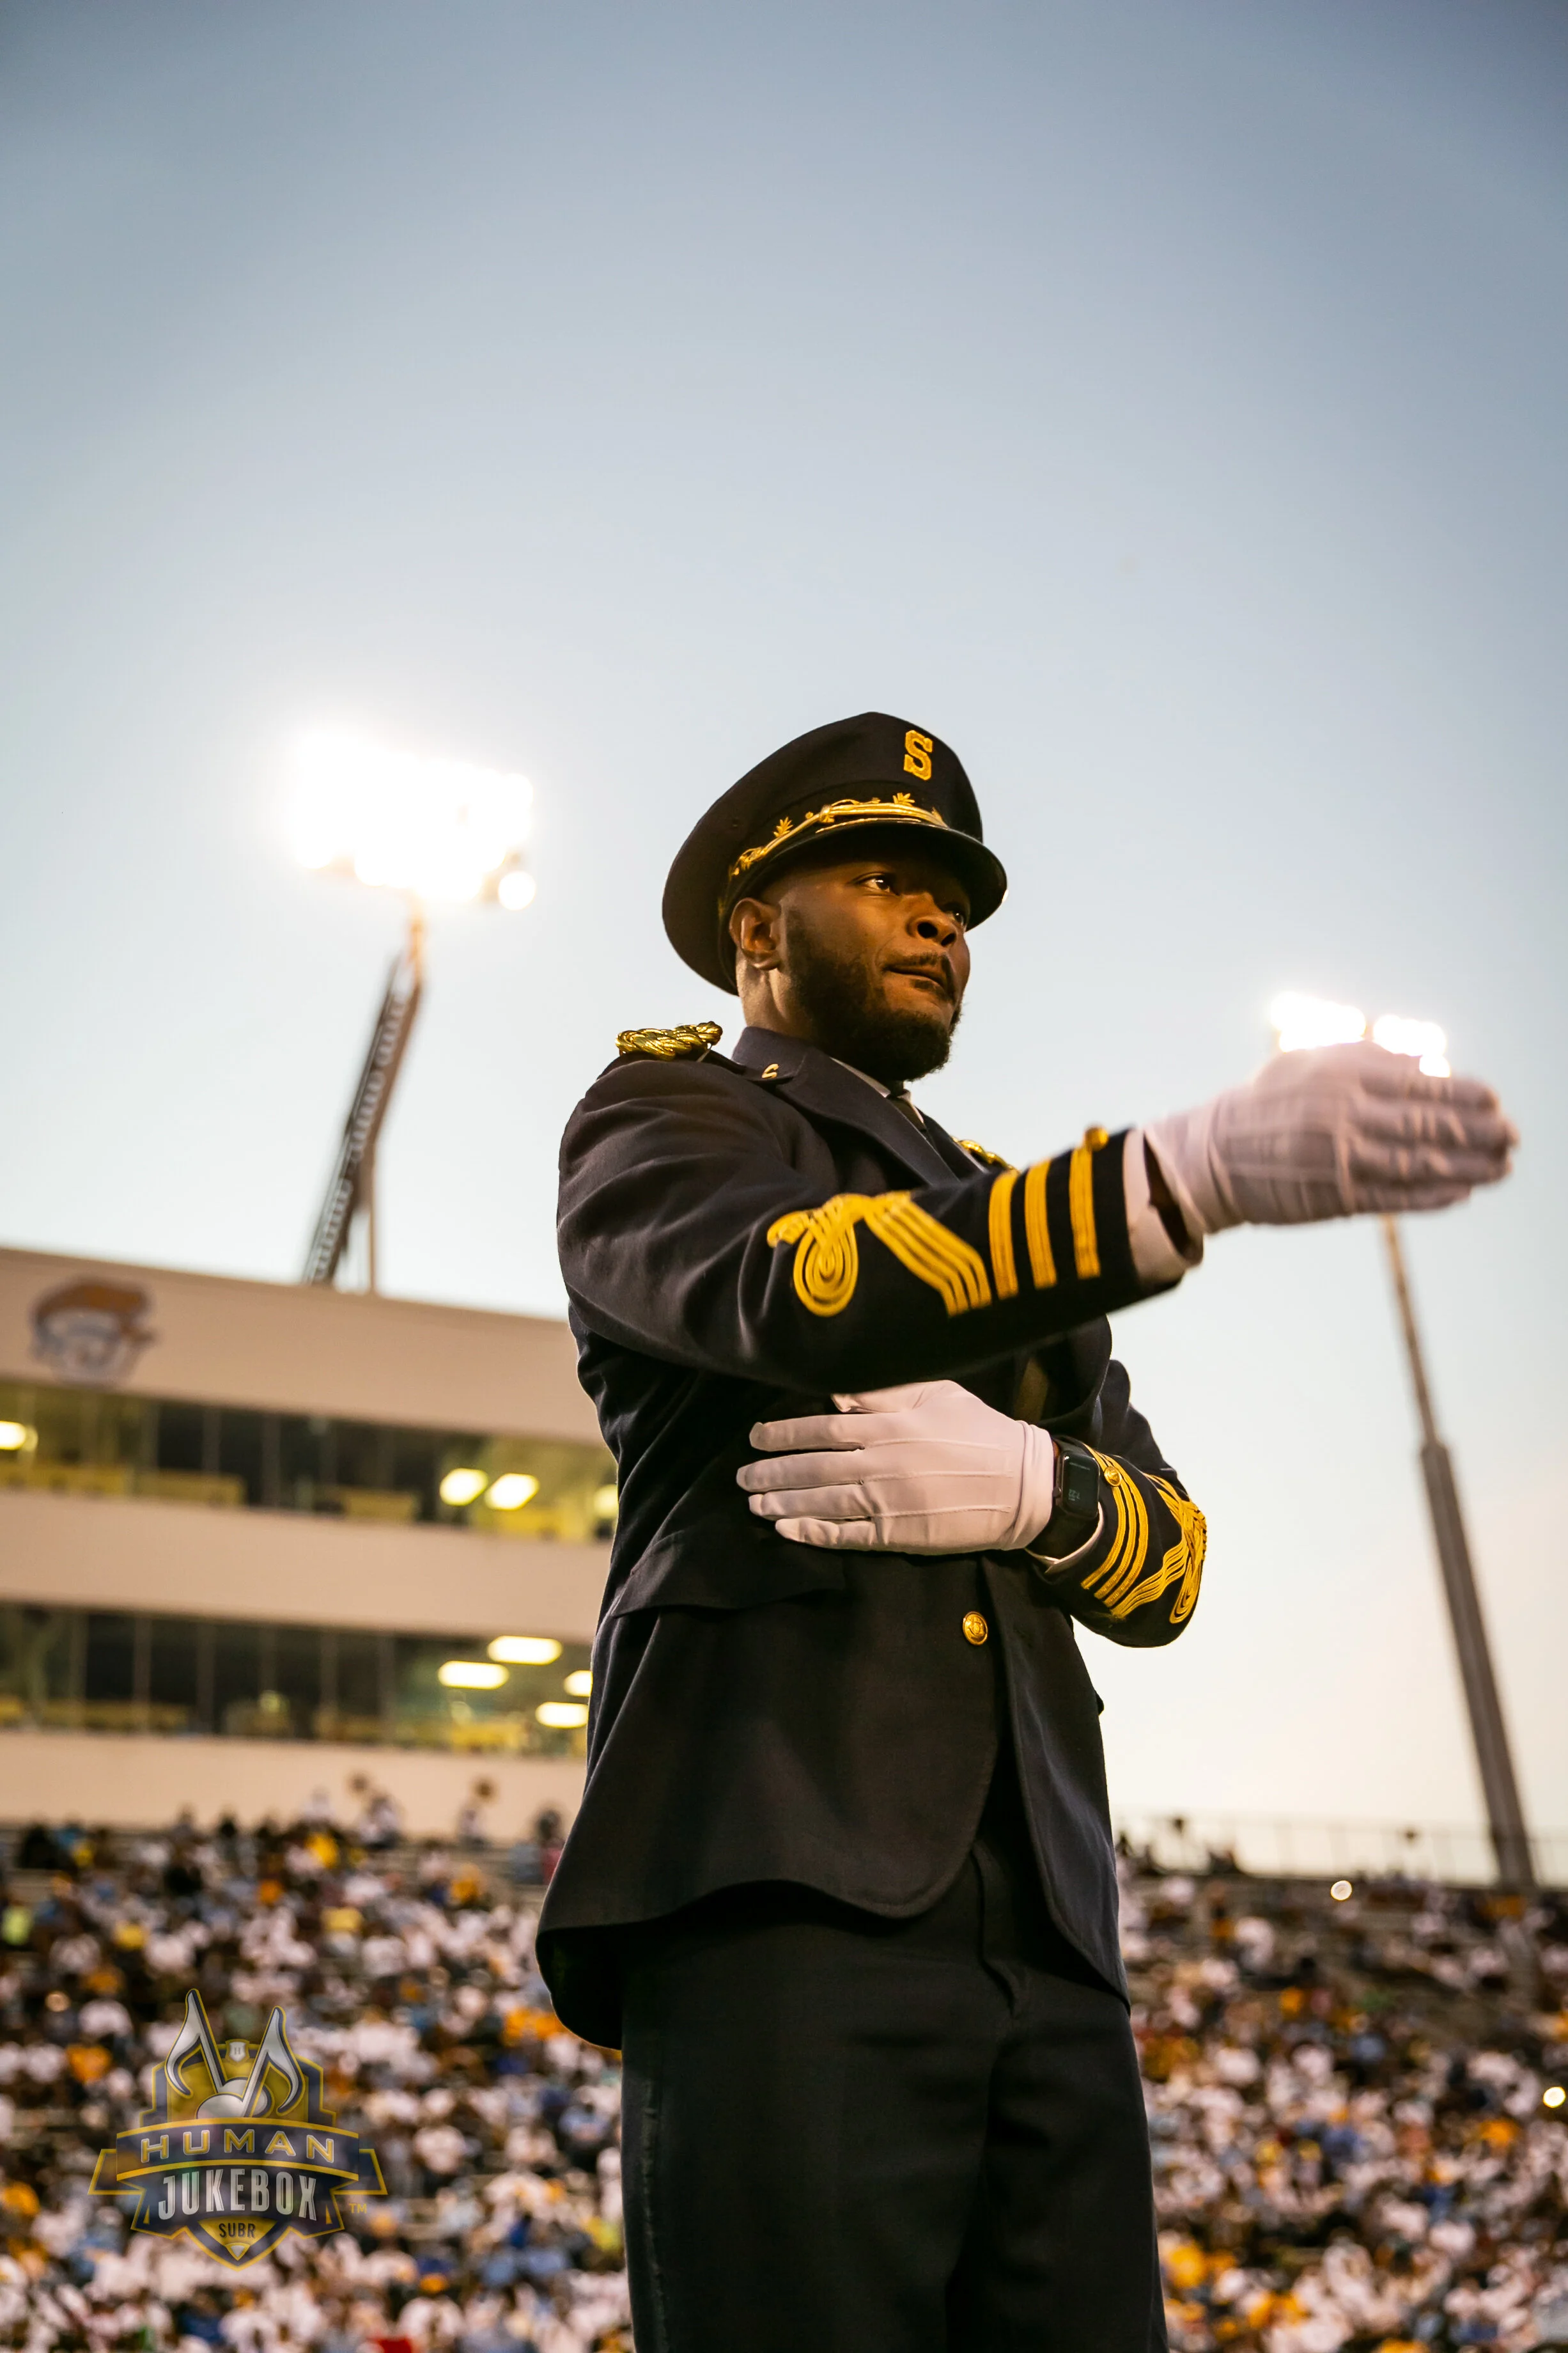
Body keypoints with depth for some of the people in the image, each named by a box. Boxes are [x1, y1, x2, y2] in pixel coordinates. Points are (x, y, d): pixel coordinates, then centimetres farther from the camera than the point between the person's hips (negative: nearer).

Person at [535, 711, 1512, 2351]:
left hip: (1045, 1931, 5)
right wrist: (1195, 1172, -29)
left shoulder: (1011, 1217, 26)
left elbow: (1162, 1565, 15)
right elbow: (807, 1286, -16)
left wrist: (1034, 1488, -9)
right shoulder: (655, 1111, 10)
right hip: (783, 1891, -5)